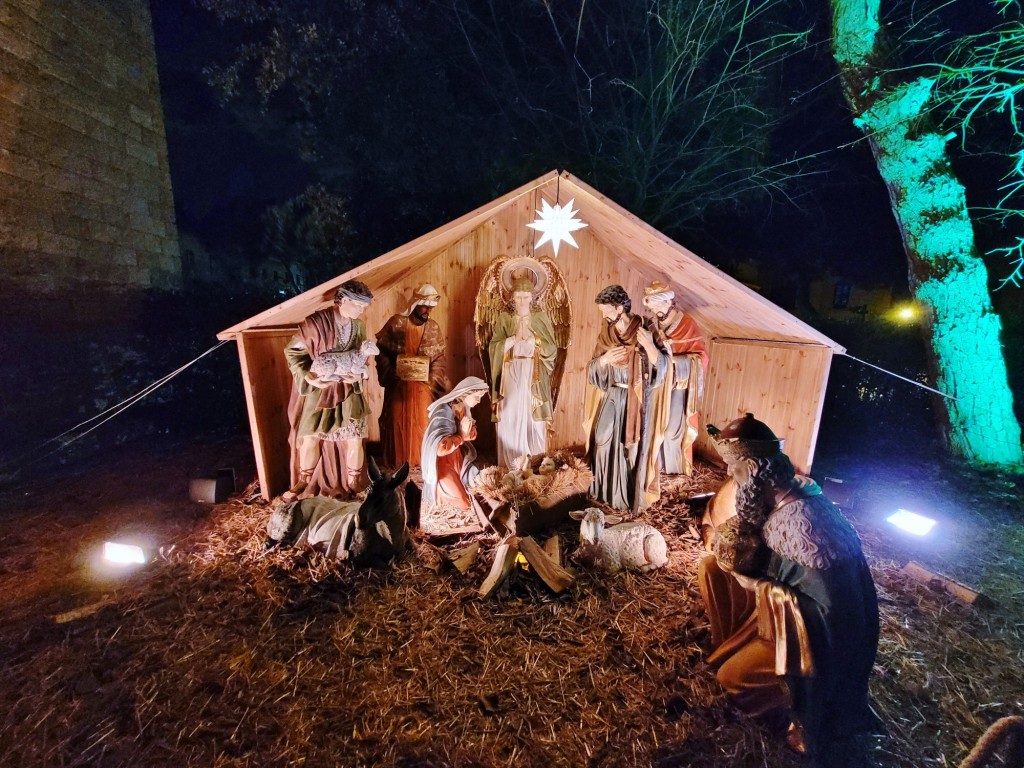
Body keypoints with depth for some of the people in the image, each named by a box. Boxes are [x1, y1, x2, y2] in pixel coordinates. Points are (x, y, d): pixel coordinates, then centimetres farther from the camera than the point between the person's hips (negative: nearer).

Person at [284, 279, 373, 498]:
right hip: (318, 389, -3)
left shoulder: (359, 326, -1)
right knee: (310, 435, 7)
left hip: (348, 390, 3)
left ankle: (353, 484, 19)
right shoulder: (316, 322, -16)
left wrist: (359, 375, -10)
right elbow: (293, 352, -10)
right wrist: (309, 377, -22)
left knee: (354, 437, 2)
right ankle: (305, 480, 30)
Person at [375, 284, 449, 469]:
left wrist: (432, 381, -7)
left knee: (422, 421, 6)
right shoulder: (396, 322, -7)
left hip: (423, 384, 2)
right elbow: (381, 351, -3)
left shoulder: (434, 328, 1)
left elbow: (439, 357, 4)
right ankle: (396, 460, 22)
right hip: (398, 383, -2)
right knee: (396, 421, 6)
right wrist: (391, 374, -12)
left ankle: (420, 459, 22)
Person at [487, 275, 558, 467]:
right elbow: (493, 348, -3)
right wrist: (514, 339, -15)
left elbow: (552, 349, -1)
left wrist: (533, 339, -15)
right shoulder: (504, 319, 6)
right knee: (509, 420, 0)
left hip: (534, 378, 0)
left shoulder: (542, 318, 5)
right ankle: (509, 466, 11)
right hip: (510, 377, 0)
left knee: (534, 421, -1)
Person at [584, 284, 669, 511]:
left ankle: (631, 495, 22)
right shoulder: (605, 334, 2)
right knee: (604, 442, 8)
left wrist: (649, 346, -30)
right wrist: (603, 359, -17)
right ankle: (606, 490, 28)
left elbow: (661, 367, -14)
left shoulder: (643, 332, -11)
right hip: (611, 397, 4)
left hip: (635, 400, -4)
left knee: (632, 446, 4)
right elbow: (592, 369, 4)